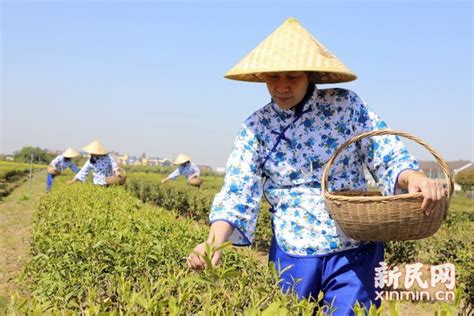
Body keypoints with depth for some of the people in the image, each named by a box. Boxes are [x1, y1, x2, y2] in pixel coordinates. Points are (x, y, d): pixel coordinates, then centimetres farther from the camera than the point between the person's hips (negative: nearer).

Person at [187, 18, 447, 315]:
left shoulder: (346, 106, -4)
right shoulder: (256, 127, -1)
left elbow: (388, 157, -4)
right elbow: (236, 195, -7)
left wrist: (414, 178, -27)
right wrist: (214, 242, -24)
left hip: (355, 251, -1)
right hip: (292, 254, 1)